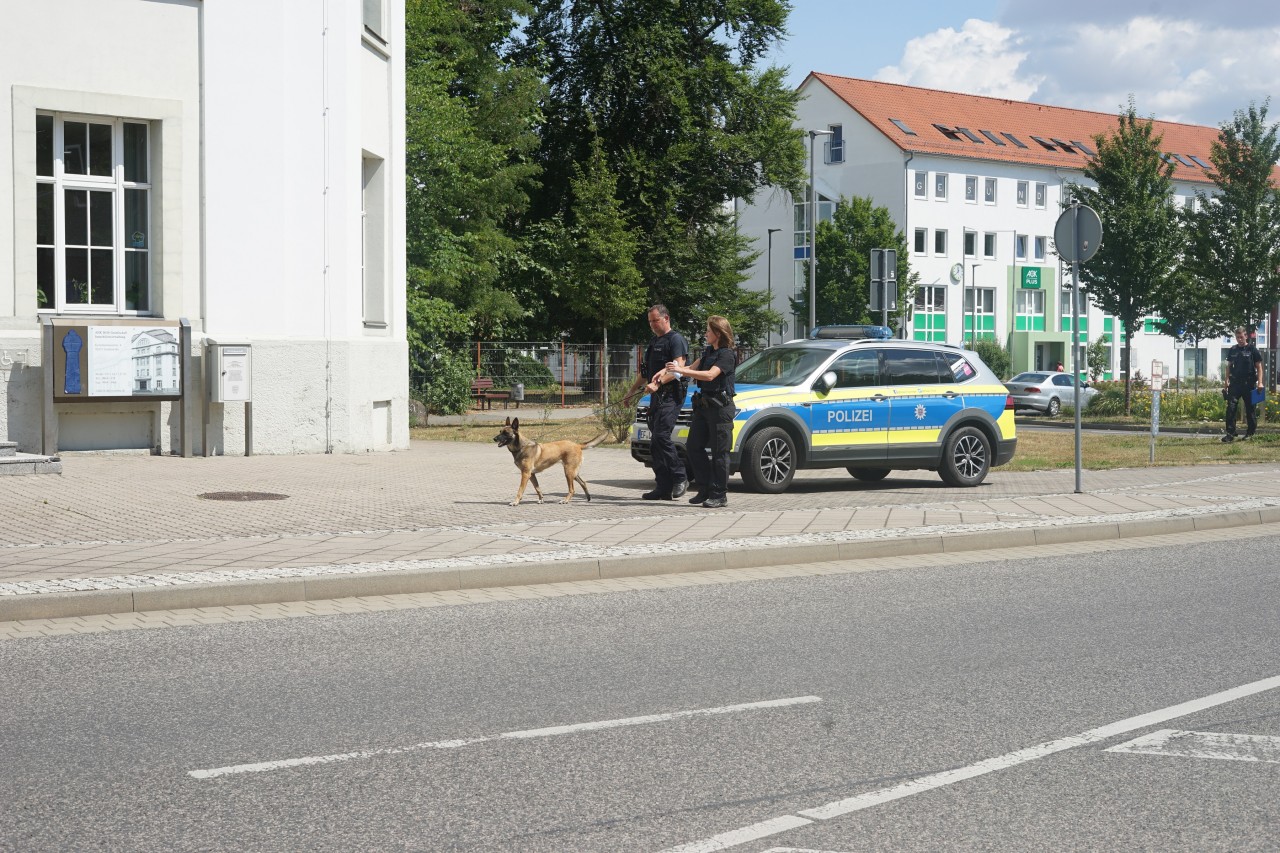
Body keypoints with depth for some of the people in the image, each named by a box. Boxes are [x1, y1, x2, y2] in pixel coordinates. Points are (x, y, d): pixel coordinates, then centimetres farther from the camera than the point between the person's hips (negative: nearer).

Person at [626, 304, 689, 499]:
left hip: (671, 395, -9)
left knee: (661, 435, -19)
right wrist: (632, 390, 30)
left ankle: (680, 478, -11)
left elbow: (678, 369, -19)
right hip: (656, 396, 9)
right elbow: (645, 370, 32)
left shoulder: (676, 339, -6)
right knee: (656, 440, 5)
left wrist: (658, 383, -28)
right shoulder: (653, 341, 23)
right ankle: (663, 488, 7)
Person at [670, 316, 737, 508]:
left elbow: (710, 375, -25)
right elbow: (692, 368, 16)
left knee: (719, 452, -4)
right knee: (694, 447, 8)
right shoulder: (708, 351, 17)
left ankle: (719, 495, 1)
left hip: (720, 407, -9)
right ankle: (705, 490, 14)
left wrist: (681, 370, -27)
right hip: (704, 405, 9)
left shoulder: (727, 355, -12)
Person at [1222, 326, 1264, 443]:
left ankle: (1250, 433, 18)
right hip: (1235, 383, 3)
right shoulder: (1232, 350, 11)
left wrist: (1260, 382, -9)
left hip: (1249, 384, -3)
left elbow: (1259, 367, 0)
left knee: (1250, 409, 6)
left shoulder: (1252, 349, 0)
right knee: (1231, 408, -9)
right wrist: (1226, 381, 10)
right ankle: (1230, 434, -10)